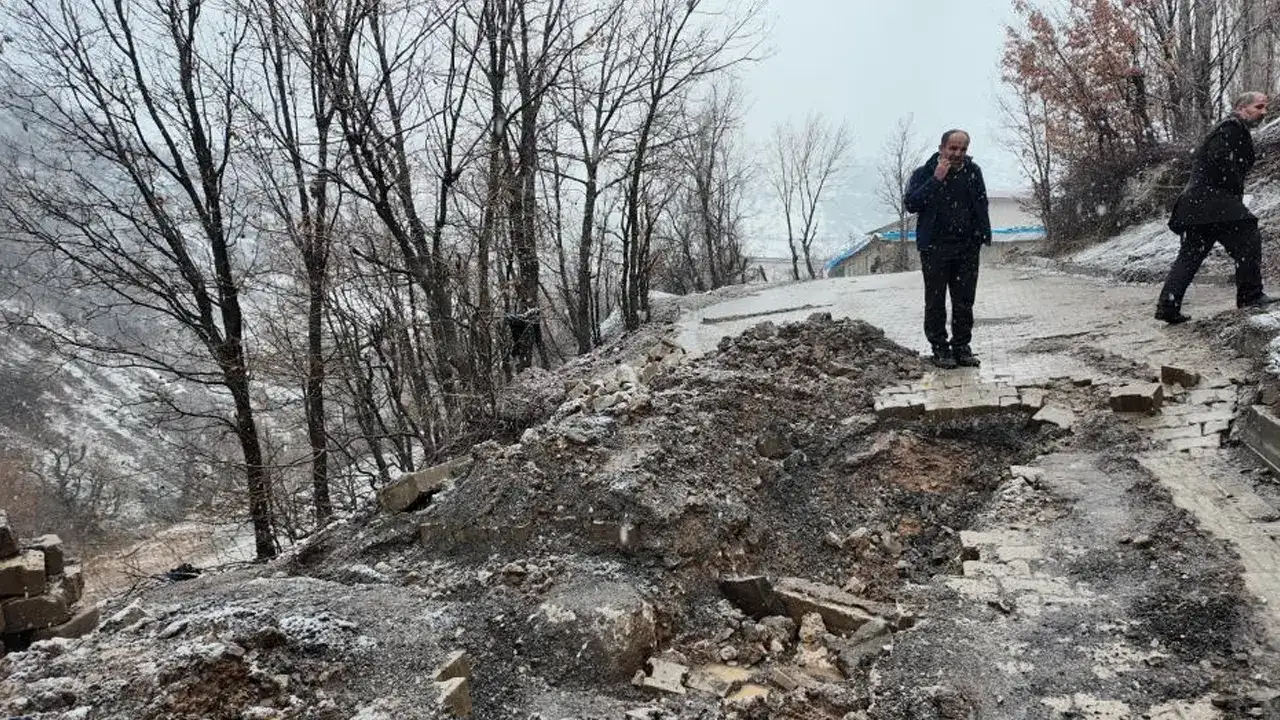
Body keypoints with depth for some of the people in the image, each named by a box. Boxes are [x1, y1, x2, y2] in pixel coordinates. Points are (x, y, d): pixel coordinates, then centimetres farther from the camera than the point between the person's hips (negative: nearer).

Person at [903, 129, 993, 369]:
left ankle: (961, 347, 16)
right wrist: (936, 180, -20)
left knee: (964, 301, 6)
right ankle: (940, 348, 10)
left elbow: (981, 205, 15)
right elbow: (910, 203, -15)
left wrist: (983, 235, 6)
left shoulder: (973, 172, 8)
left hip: (967, 248, 3)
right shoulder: (924, 173, -2)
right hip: (934, 248, -3)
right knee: (936, 302, 2)